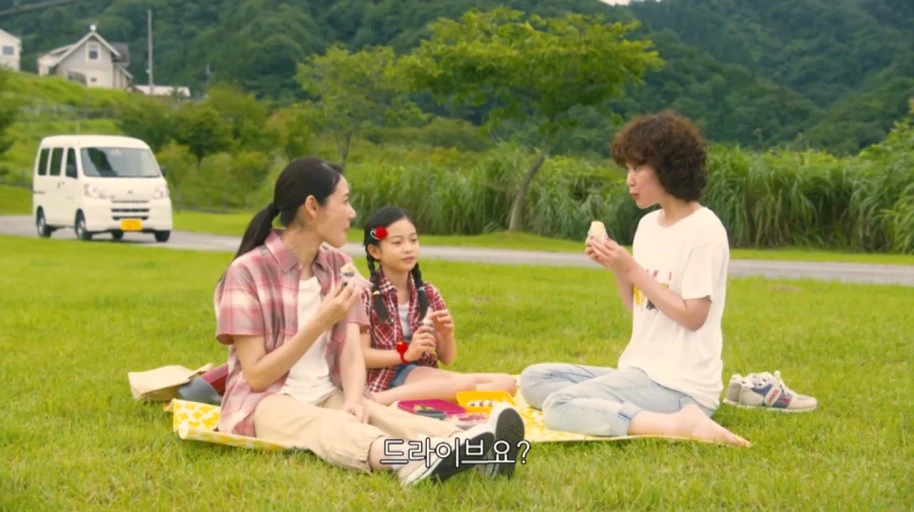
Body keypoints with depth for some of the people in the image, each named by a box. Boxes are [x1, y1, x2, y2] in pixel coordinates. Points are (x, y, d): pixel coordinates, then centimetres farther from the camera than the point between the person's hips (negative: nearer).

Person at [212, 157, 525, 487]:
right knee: (324, 425, -38)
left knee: (372, 414, -29)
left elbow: (351, 352, -3)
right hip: (263, 403, -5)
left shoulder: (339, 267, 8)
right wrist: (320, 323, -20)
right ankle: (411, 461, -69)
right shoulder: (248, 271, -10)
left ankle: (469, 448, -59)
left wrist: (353, 399, -25)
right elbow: (257, 376, -13)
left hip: (327, 397, 5)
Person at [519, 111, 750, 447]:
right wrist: (616, 268, -1)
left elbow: (693, 316, -16)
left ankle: (683, 425, -22)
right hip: (643, 371, 9)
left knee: (559, 408, -24)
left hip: (680, 385, -9)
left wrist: (633, 269, -15)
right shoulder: (648, 223, 12)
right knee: (534, 380, 6)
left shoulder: (704, 230, -13)